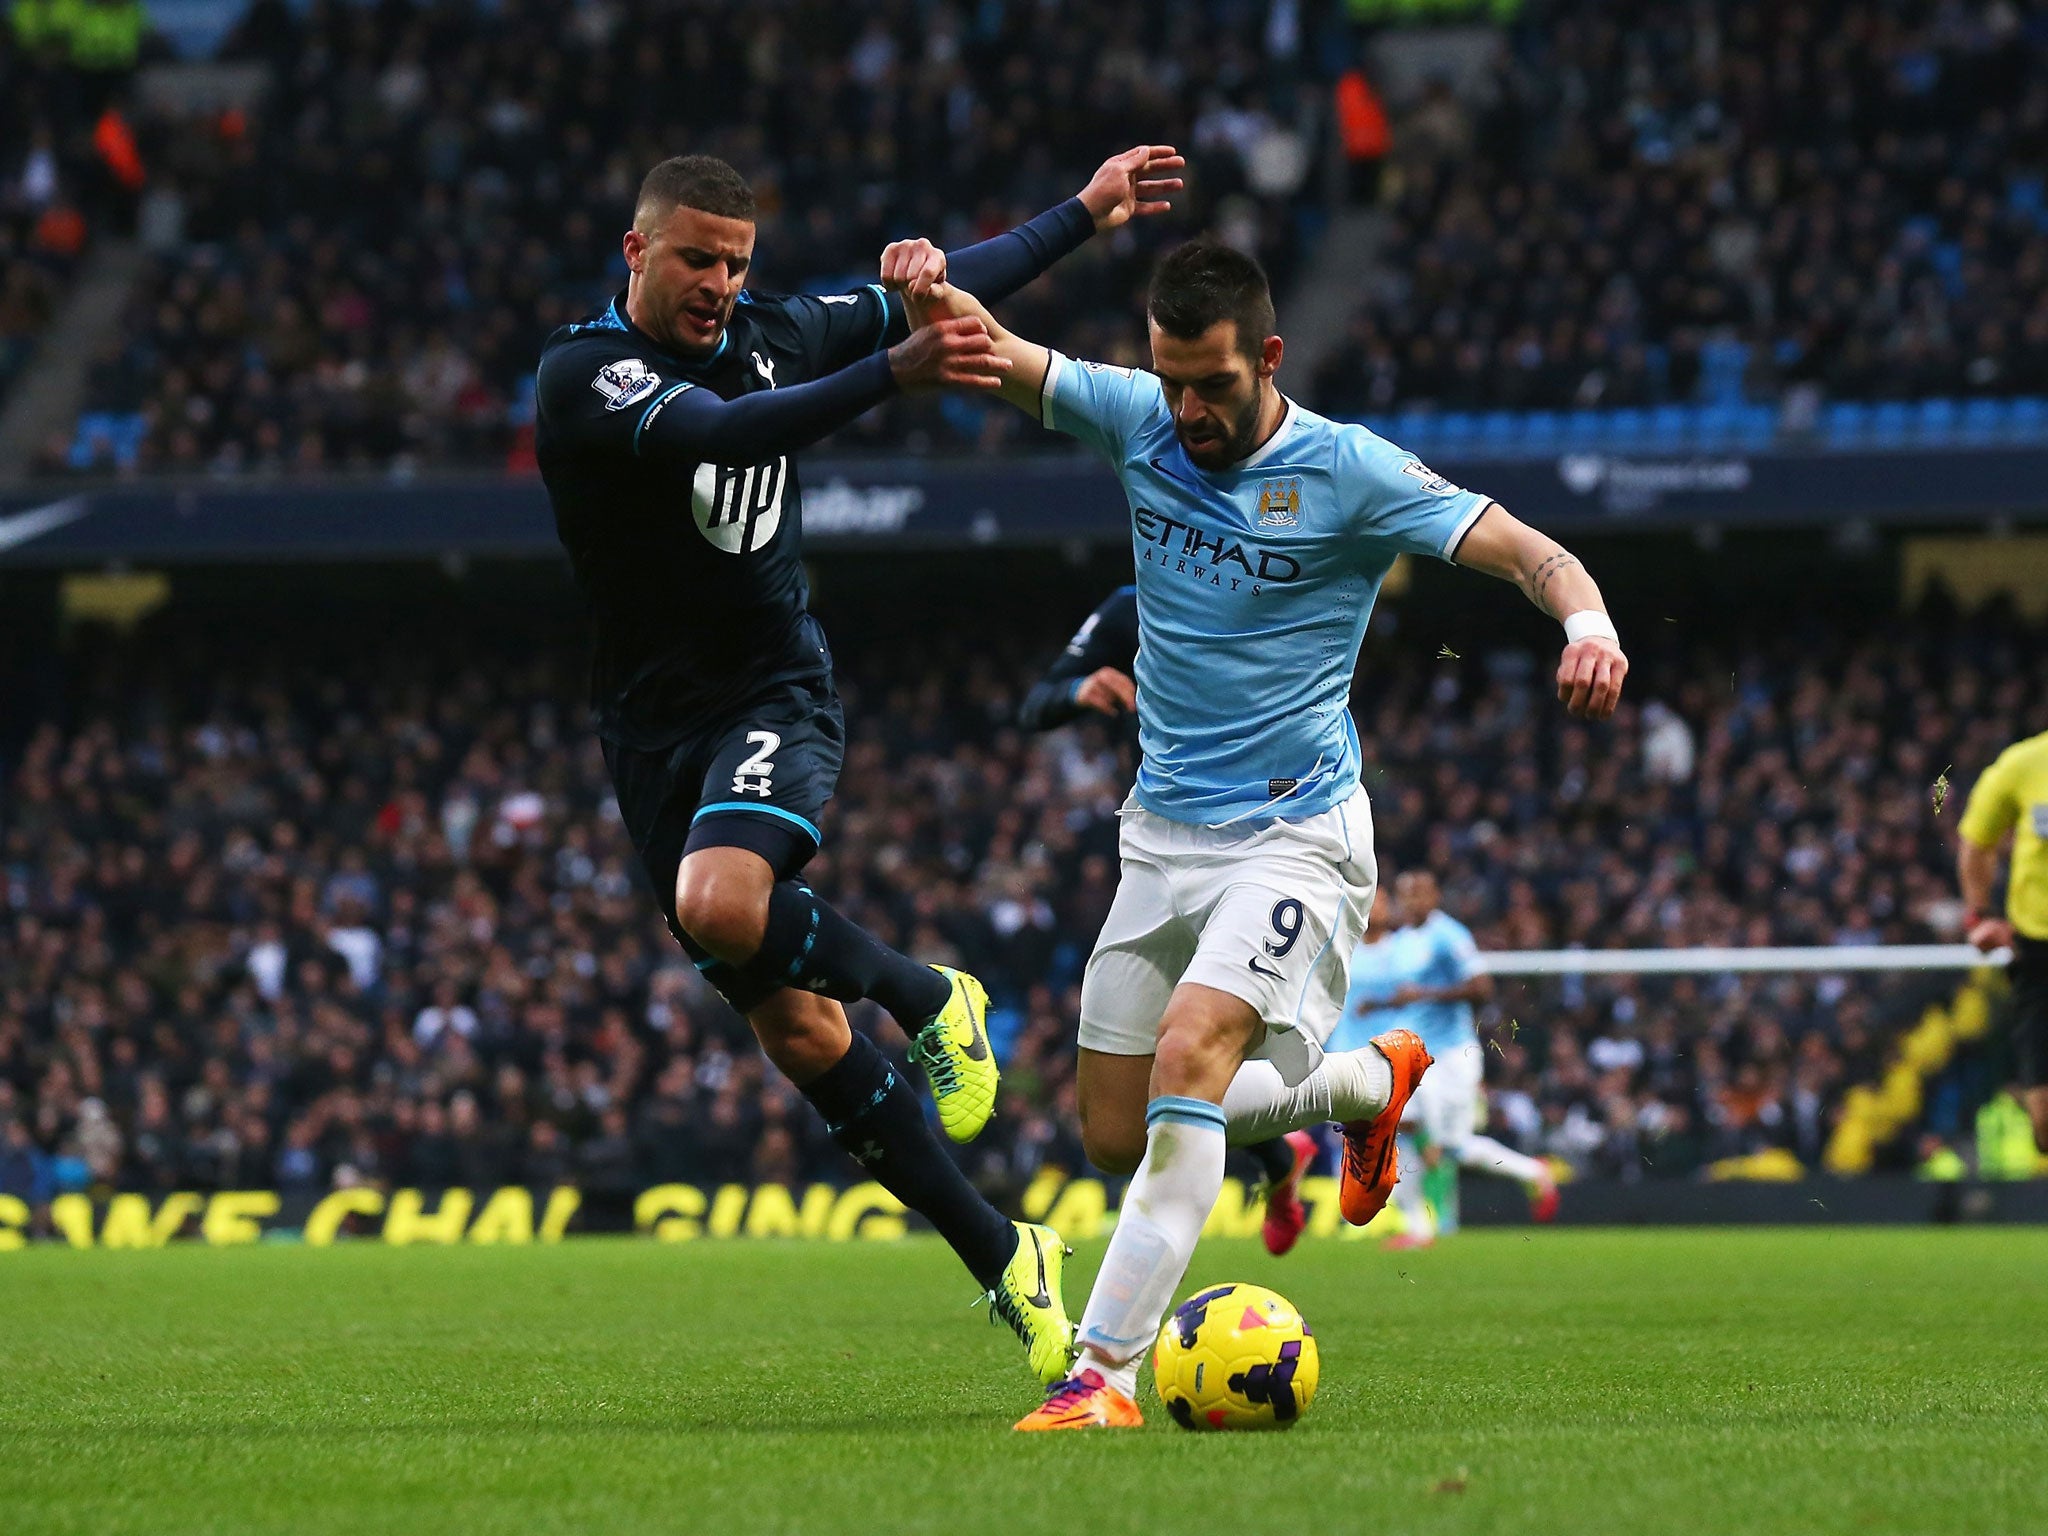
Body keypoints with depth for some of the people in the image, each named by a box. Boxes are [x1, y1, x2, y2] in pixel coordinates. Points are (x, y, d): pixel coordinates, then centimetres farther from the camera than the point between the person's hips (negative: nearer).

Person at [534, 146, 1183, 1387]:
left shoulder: (772, 335, 4)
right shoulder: (582, 374, -11)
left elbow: (948, 294, 20)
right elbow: (716, 430, -30)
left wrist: (1086, 212, 24)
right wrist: (893, 372, -40)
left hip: (779, 693, 0)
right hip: (658, 722, 0)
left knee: (721, 902, -33)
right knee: (795, 1028, -1)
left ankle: (928, 996, -8)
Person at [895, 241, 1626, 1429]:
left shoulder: (1346, 471, -12)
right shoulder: (1139, 421, 0)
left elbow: (1528, 552, -17)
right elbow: (997, 354, -7)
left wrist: (1588, 622, -40)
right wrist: (938, 297, -31)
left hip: (1295, 832, -6)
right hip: (1165, 831, 6)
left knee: (1187, 1061, -28)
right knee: (1117, 1136, 8)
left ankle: (1104, 1373, -30)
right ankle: (1367, 1083, 34)